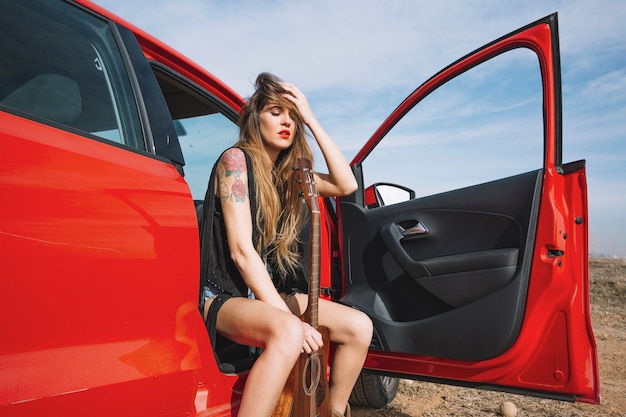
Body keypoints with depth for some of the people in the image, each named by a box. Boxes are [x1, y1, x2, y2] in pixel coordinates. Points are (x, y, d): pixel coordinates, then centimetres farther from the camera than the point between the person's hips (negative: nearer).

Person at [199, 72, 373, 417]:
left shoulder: (288, 174, 11)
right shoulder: (236, 159, -9)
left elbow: (346, 184, -1)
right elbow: (241, 250, -18)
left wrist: (310, 120, -2)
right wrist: (289, 317, -25)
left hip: (270, 293, 7)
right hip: (225, 295, -7)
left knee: (359, 325, -8)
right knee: (288, 333, -36)